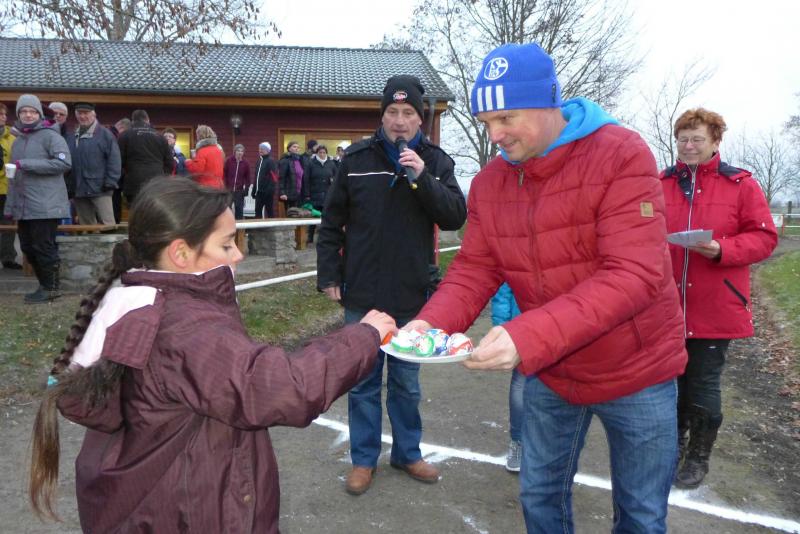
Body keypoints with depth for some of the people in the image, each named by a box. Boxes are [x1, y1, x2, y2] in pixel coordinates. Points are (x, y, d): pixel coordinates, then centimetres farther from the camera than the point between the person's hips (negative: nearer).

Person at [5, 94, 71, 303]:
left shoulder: (50, 135, -4)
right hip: (23, 206, 8)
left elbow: (64, 162, -19)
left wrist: (27, 164, -19)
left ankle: (51, 288, 8)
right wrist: (11, 204, 18)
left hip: (45, 205, -8)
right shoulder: (18, 141, 19)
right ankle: (46, 284, 22)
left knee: (43, 247, -5)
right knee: (28, 248, 11)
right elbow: (14, 174, 24)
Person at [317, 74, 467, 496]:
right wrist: (329, 275, 0)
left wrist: (422, 177, -21)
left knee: (406, 383, 16)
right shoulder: (357, 158, -1)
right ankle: (363, 458, 28)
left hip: (412, 295, 1)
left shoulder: (435, 161, 0)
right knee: (362, 382, 11)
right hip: (362, 295, 0)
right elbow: (331, 223, 3)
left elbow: (456, 217, -10)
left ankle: (407, 452, 34)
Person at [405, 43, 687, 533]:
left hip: (635, 372, -4)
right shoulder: (489, 182, -4)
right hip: (550, 374, 5)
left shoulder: (621, 156, -22)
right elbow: (475, 269, -5)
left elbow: (634, 274, -31)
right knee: (540, 494, 19)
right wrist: (431, 322, -26)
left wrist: (528, 337, -41)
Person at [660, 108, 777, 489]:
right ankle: (676, 442, 36)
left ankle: (698, 457, 25)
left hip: (714, 307, -2)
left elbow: (764, 237, -3)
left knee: (703, 385, 5)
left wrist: (721, 250, -18)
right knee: (671, 379, 14)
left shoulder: (741, 184, -1)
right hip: (666, 304, 3)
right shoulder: (661, 184, 5)